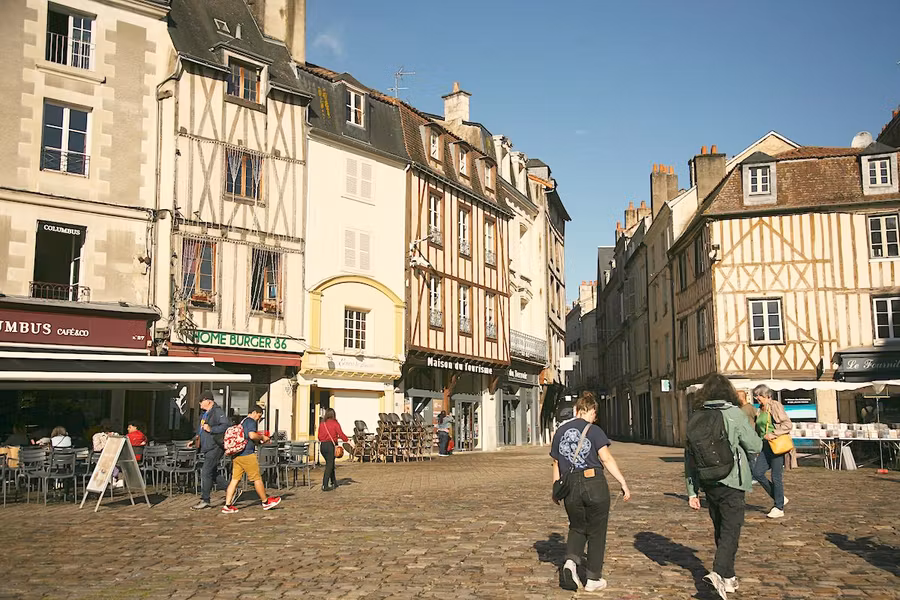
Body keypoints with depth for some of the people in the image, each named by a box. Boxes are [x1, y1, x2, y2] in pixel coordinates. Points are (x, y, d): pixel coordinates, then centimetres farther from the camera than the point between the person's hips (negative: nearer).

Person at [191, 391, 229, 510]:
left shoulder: (217, 411, -12)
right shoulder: (205, 414, 19)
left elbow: (225, 425, -23)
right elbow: (201, 430, 30)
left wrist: (211, 429, -27)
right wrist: (195, 440, 19)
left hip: (215, 447, -10)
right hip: (207, 448, 10)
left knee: (206, 472, -9)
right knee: (213, 472, 13)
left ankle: (205, 500, -2)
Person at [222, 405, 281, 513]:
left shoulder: (242, 421, 21)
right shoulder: (251, 421, -7)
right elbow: (252, 435, -22)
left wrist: (259, 439, 22)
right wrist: (262, 437, -5)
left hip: (236, 455, 9)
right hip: (247, 454, -9)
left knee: (234, 480, 6)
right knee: (257, 479, 2)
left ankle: (227, 506, 1)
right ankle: (265, 502, 12)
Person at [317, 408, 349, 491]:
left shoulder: (322, 424, 7)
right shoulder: (335, 423, -5)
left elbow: (319, 437, 10)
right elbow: (341, 435, -10)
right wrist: (349, 441, -1)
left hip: (322, 445, 5)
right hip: (330, 445, -5)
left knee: (331, 464, 20)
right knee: (329, 465, 0)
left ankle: (334, 482, 31)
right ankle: (325, 486, -5)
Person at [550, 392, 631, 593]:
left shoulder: (560, 431, 9)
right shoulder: (593, 430, -5)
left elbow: (556, 464, 13)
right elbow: (606, 459, -12)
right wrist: (623, 483, -9)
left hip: (571, 487, 4)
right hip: (595, 485, -4)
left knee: (577, 527, 22)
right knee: (596, 532, 10)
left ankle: (571, 560, -3)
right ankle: (593, 579, 16)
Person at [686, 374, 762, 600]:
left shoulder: (696, 417, 3)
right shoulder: (735, 414, -11)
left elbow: (689, 456, 5)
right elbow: (755, 446, -7)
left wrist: (692, 491, 10)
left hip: (708, 483, 5)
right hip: (730, 482, -5)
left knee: (721, 530, 18)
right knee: (731, 530, 0)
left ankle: (728, 577, 28)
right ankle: (718, 572, -17)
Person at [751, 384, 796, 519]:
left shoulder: (775, 406, -8)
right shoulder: (760, 410, 15)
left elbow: (787, 425, -13)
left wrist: (773, 434, -18)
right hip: (766, 447, 8)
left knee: (776, 477, -3)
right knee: (757, 473, -1)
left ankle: (779, 508, 9)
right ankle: (780, 498, 15)